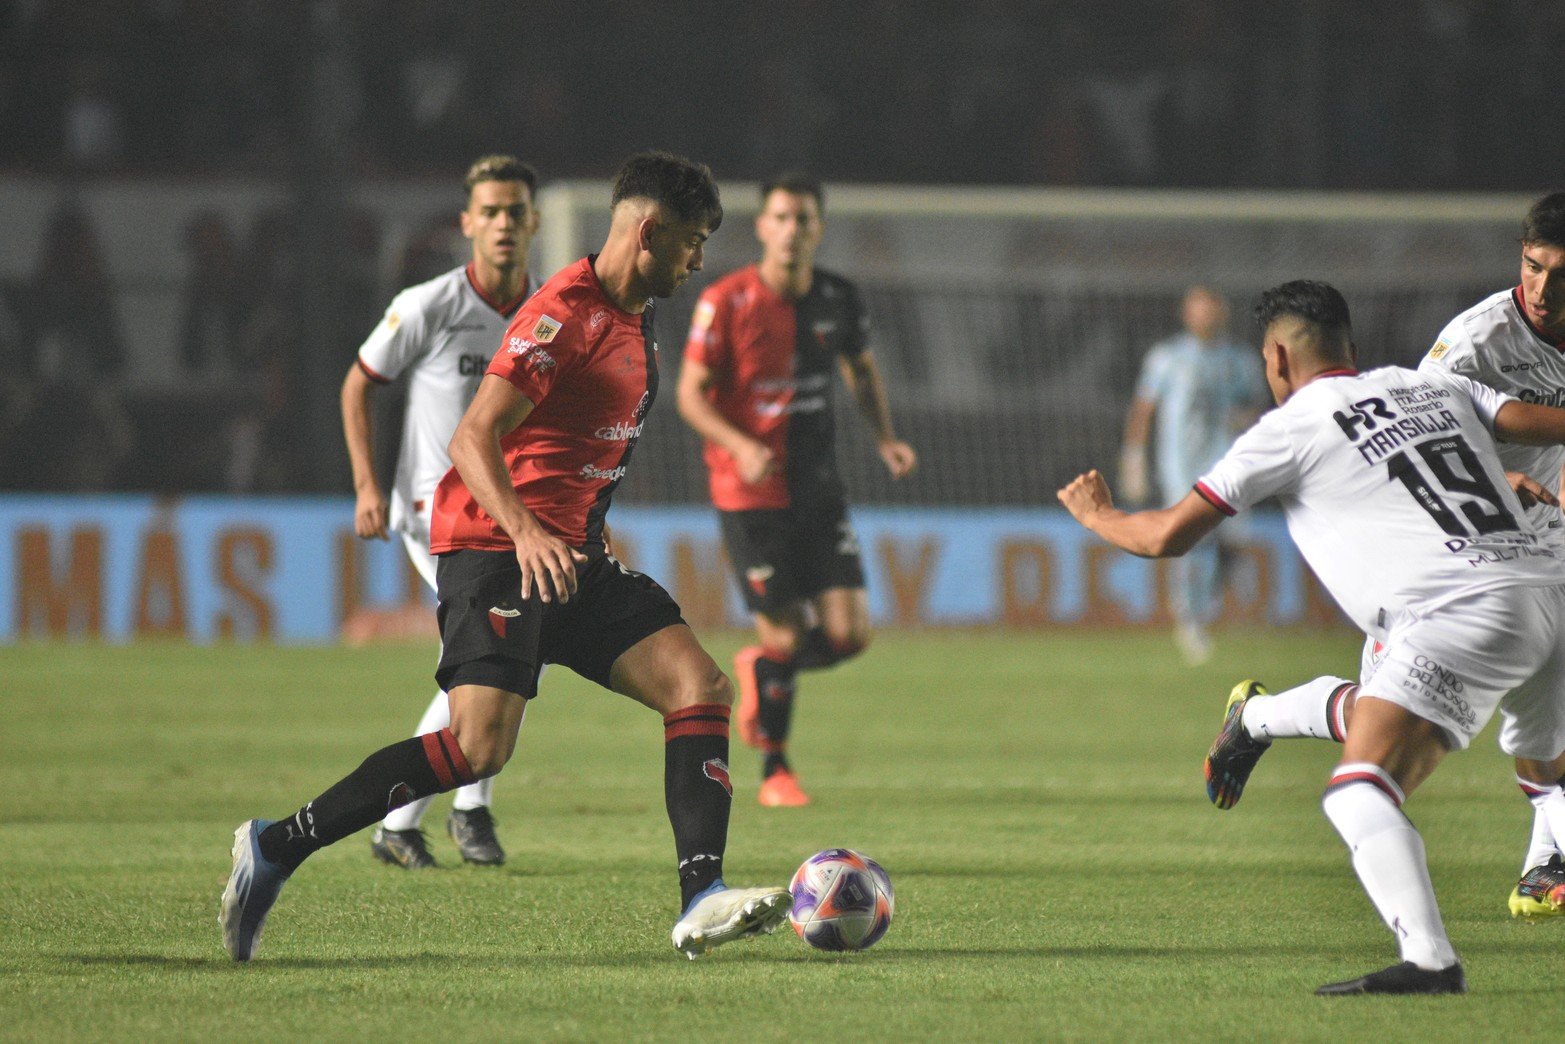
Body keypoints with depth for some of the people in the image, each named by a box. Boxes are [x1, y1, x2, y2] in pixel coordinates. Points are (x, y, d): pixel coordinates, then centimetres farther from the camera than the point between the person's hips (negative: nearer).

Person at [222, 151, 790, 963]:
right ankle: (274, 849, -12)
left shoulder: (631, 322, 17)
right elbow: (473, 438, -21)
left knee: (701, 687, -7)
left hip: (569, 557, 10)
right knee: (479, 745, -22)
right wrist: (525, 531, -34)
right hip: (491, 550, -10)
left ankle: (702, 903, -14)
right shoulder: (567, 311, -13)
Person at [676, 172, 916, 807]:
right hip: (748, 492, -4)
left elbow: (862, 369, 20)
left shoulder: (839, 300, 2)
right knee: (785, 636, -4)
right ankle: (774, 771, 18)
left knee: (848, 634, -5)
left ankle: (759, 670, 28)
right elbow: (690, 394, -9)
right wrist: (740, 446, -26)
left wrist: (886, 438, 4)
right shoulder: (725, 302, -11)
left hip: (817, 486, 4)